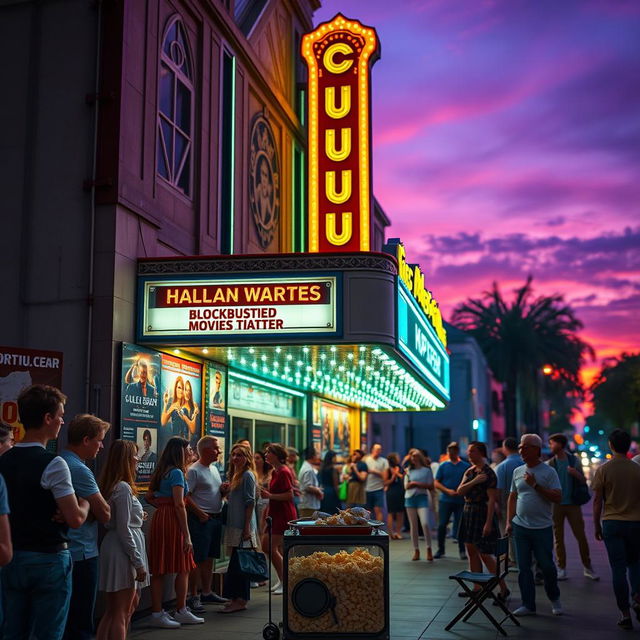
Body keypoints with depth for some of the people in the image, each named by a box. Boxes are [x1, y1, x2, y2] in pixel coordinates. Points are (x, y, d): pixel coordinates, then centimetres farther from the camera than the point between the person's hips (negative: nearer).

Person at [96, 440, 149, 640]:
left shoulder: (112, 486, 11)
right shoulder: (124, 489, -17)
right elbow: (124, 530, -19)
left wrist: (137, 517, 14)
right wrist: (139, 563, -17)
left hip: (114, 547, 10)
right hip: (123, 551, -10)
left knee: (131, 604, 20)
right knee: (120, 613, -3)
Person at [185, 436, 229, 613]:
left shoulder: (214, 469, 16)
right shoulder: (194, 470, -11)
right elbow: (186, 496, -17)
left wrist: (223, 490, 3)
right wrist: (200, 514, -19)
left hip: (216, 517, 9)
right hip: (201, 519, -9)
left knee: (209, 558, 14)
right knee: (198, 559, -6)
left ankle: (206, 593, 23)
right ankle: (193, 596, -1)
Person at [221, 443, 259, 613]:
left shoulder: (247, 475, -10)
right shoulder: (234, 474, 17)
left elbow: (250, 503, -15)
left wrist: (247, 527, -18)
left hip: (242, 526, -9)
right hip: (234, 525, 9)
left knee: (238, 563, -7)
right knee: (237, 563, 11)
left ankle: (239, 601, -2)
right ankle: (237, 599, 17)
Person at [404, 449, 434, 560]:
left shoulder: (426, 470, 3)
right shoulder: (409, 471, 13)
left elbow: (431, 486, -2)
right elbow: (406, 486, 7)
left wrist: (417, 484, -10)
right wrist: (413, 484, -11)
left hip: (422, 497, -3)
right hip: (410, 498, 4)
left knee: (425, 523, -17)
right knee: (413, 525, 5)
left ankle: (429, 549, -4)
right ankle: (416, 550, 13)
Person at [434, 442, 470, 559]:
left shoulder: (465, 466, 3)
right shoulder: (443, 466, 6)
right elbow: (436, 483, 4)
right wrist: (448, 491, -10)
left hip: (461, 500, -1)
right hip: (445, 500, 1)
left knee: (460, 526, 1)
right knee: (442, 525, 0)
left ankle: (462, 551, 13)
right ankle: (440, 550, 13)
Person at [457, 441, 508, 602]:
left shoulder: (488, 473, -12)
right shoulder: (469, 471, 12)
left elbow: (492, 499, -17)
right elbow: (460, 491, 0)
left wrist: (488, 522, -22)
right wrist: (474, 481, -15)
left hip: (482, 513, -9)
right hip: (468, 512, 9)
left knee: (485, 554, -8)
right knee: (472, 551, 11)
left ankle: (504, 590, -1)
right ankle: (478, 588, 19)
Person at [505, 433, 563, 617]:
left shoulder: (549, 472, -5)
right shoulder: (518, 471, 9)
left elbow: (557, 498, -12)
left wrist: (535, 485, -18)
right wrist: (509, 522, 7)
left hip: (542, 527, -4)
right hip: (520, 526, 4)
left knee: (547, 566, 2)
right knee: (524, 568, 6)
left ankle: (554, 599, 27)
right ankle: (528, 605, 14)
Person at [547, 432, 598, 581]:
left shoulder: (574, 460, 3)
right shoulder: (550, 464, 3)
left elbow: (583, 482, 6)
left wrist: (576, 474, -14)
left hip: (573, 504, -1)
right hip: (556, 505, 1)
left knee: (581, 536, 0)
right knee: (558, 538, 4)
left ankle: (587, 567, 12)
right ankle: (562, 569, 12)